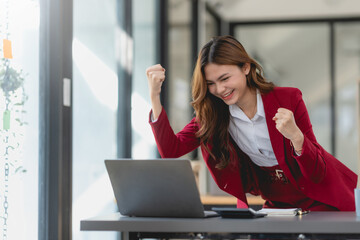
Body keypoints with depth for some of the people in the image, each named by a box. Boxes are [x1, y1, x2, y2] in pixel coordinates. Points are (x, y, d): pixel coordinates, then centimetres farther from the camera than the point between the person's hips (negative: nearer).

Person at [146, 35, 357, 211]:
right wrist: (155, 96, -23)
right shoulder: (211, 114, -7)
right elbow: (171, 150, -16)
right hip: (276, 204, 3)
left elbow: (317, 174, -17)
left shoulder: (288, 99, -17)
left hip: (321, 201, -3)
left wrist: (295, 136, -38)